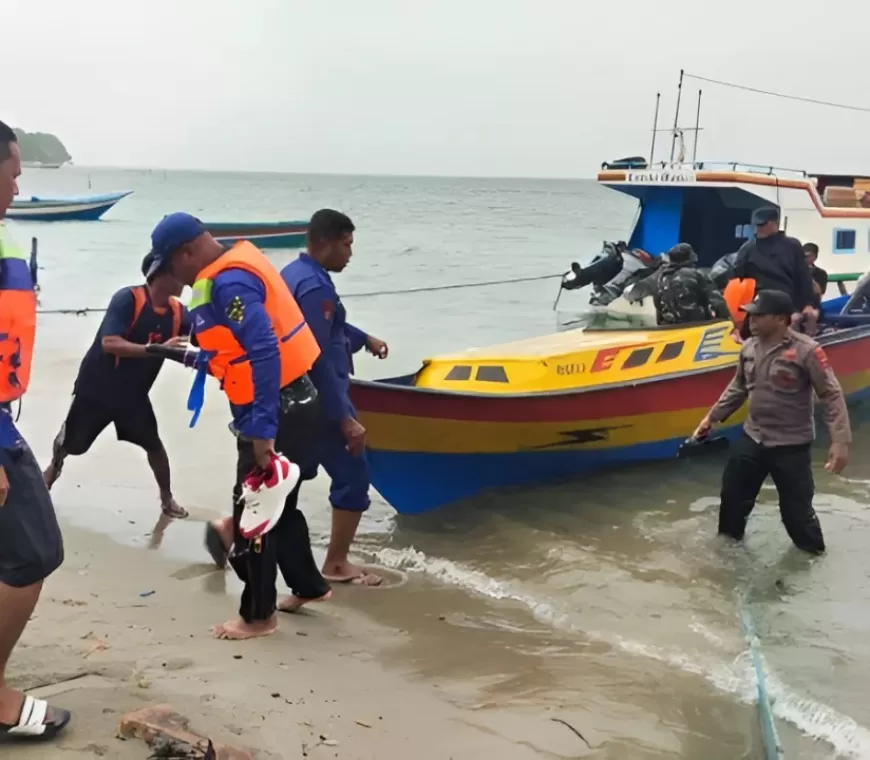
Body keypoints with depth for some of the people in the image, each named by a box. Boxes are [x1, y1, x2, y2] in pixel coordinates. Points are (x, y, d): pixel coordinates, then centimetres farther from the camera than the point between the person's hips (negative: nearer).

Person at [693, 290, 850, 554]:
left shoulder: (806, 350, -19)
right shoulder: (749, 347, 1)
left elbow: (832, 396, -18)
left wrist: (840, 440, -25)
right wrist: (713, 416, 17)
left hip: (791, 445, -6)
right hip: (752, 438, 6)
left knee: (796, 507, 3)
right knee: (732, 494, 16)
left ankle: (812, 551, 27)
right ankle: (729, 538, 40)